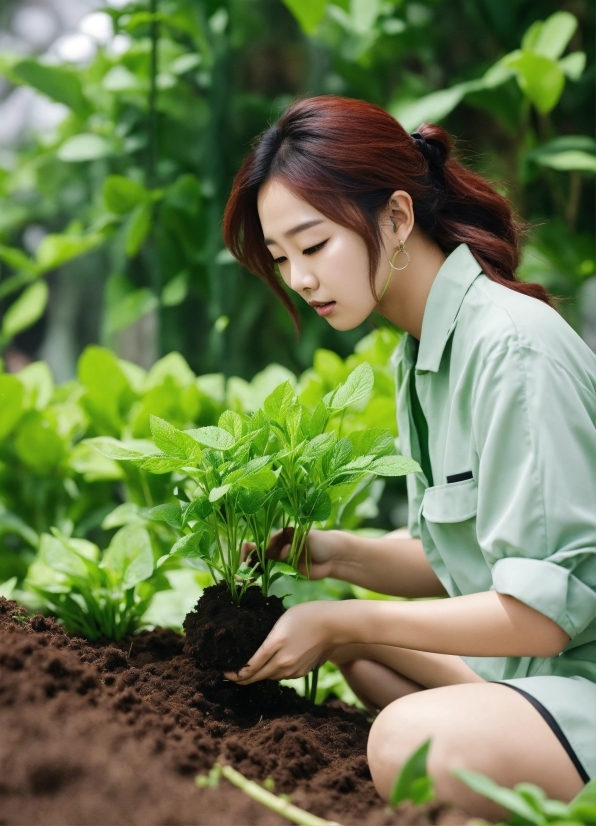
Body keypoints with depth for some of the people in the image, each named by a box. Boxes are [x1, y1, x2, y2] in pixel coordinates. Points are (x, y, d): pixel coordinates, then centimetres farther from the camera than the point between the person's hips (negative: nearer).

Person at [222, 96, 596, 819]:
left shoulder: (512, 347, -20)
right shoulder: (421, 355, 10)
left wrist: (345, 623, -15)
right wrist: (336, 554, 0)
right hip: (537, 663, 10)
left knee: (411, 740, -32)